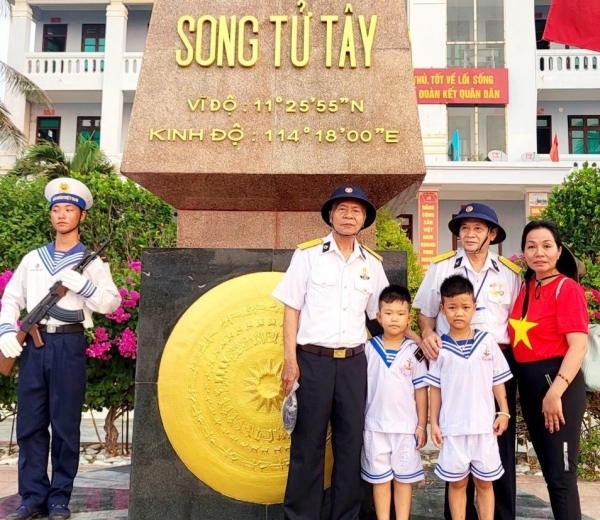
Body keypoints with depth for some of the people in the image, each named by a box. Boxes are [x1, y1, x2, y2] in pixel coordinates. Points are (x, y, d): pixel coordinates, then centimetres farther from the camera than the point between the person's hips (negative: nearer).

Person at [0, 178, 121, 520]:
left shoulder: (91, 260, 4)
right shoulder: (33, 258, 15)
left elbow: (112, 303, -4)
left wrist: (82, 284, -16)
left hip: (69, 345, -3)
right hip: (34, 345, 4)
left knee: (65, 424, 2)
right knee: (30, 424, 6)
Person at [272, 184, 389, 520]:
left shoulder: (372, 263, 8)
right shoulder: (308, 254, -2)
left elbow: (381, 313, 17)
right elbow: (292, 310, -3)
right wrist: (290, 361, -8)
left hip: (354, 362, 4)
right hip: (314, 360, -3)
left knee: (351, 442, 9)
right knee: (309, 443, 4)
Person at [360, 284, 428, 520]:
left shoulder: (414, 351, -3)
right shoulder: (369, 349, -2)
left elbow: (421, 390, 0)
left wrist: (422, 425, -1)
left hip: (406, 426, 0)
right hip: (375, 426, 0)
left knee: (404, 478, 11)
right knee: (380, 478, 10)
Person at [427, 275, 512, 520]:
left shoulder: (487, 341, -1)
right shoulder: (440, 347, -3)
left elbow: (498, 380, 5)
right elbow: (435, 388, 2)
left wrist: (503, 412, 1)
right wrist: (434, 422, 0)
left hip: (484, 425, 1)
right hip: (452, 427, 0)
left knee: (484, 482, 12)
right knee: (457, 482, 11)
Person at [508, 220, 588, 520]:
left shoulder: (567, 288, -10)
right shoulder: (526, 289, 11)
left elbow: (578, 345, -17)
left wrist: (555, 392, -23)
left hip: (557, 382, -8)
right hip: (528, 384, 8)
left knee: (561, 475, -3)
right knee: (549, 471, 16)